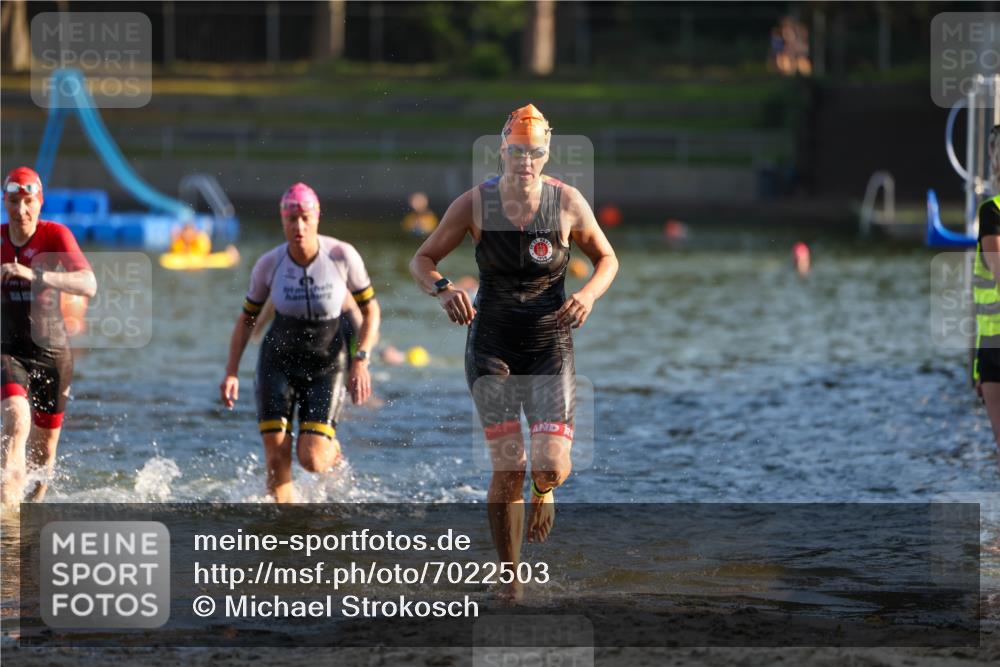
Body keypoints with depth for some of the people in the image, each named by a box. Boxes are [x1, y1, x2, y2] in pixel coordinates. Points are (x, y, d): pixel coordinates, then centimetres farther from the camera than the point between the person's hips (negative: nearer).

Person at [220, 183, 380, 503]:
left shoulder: (343, 256, -16)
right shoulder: (269, 265, -11)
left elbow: (371, 311, -5)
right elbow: (247, 319, 4)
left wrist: (361, 361, -17)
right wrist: (231, 373, -3)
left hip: (327, 365, -1)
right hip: (279, 362, 1)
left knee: (312, 459, -13)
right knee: (276, 457, -8)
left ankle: (332, 448, 23)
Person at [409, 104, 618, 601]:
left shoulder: (567, 203, -5)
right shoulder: (475, 204, -6)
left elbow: (606, 259, 9)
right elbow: (422, 260, 2)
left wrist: (589, 294, -13)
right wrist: (442, 290, -20)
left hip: (550, 349, 0)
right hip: (492, 348, 0)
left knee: (551, 465, -13)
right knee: (507, 469, -8)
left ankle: (543, 491, 27)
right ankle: (510, 577, 6)